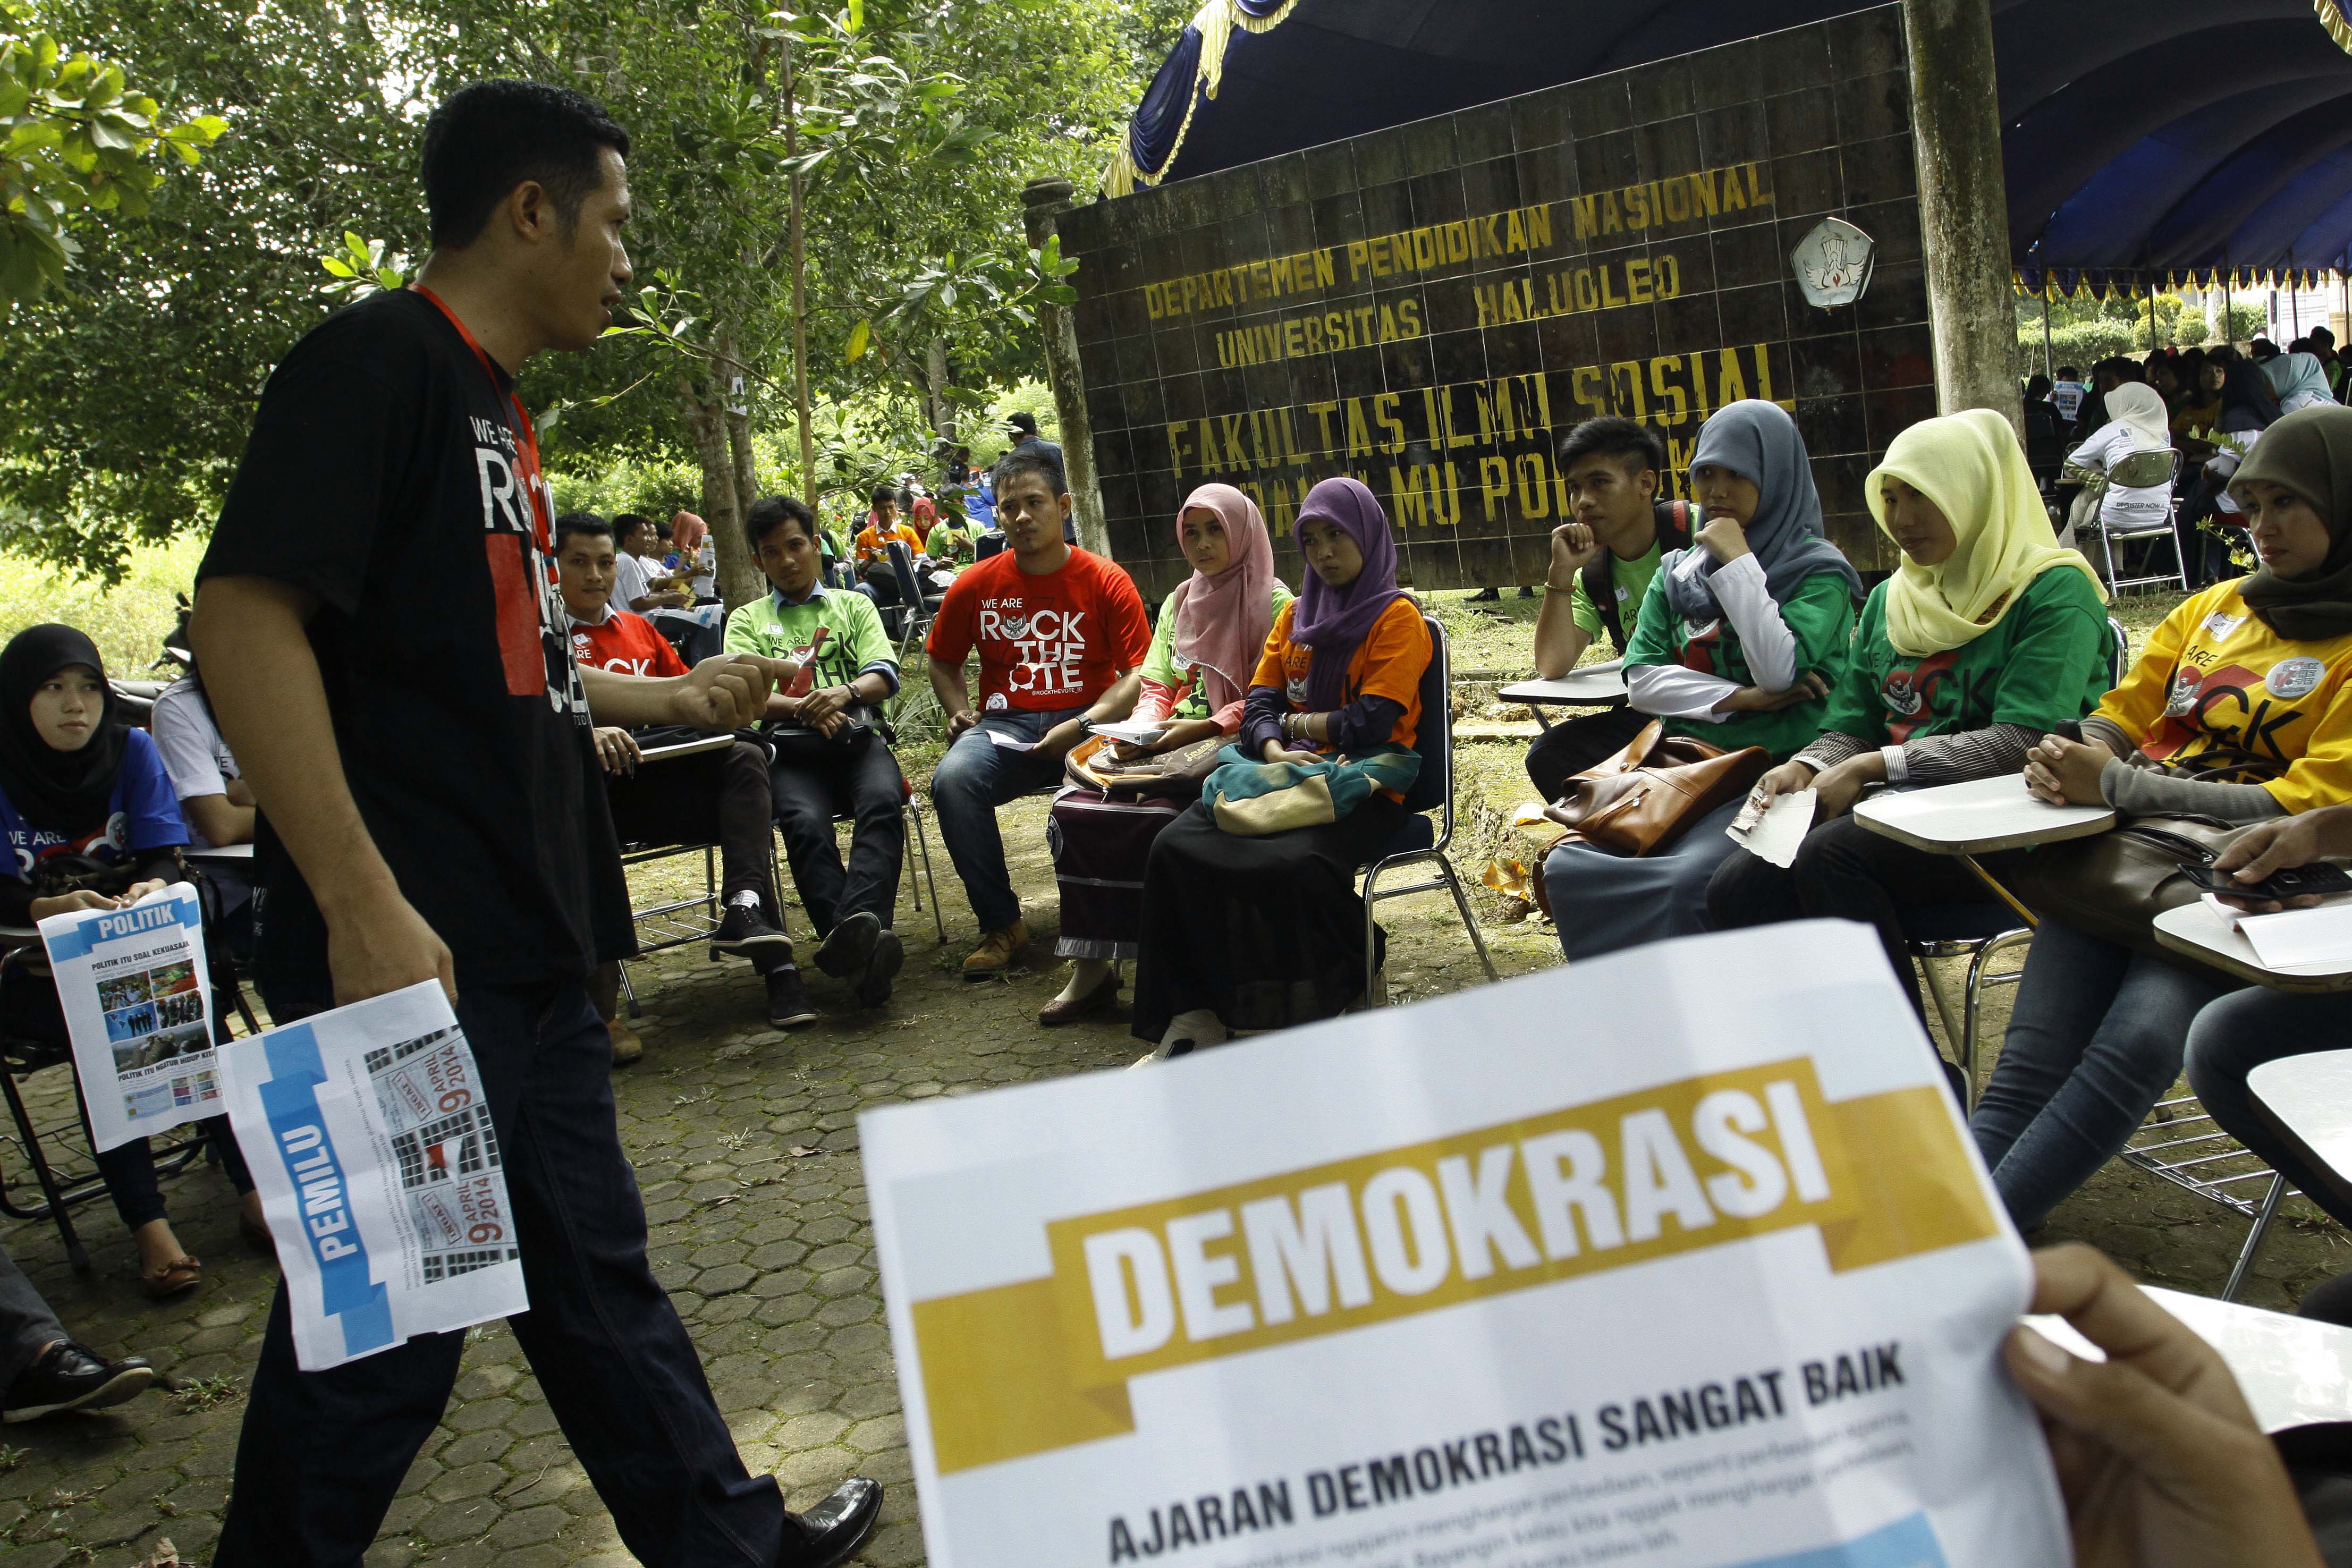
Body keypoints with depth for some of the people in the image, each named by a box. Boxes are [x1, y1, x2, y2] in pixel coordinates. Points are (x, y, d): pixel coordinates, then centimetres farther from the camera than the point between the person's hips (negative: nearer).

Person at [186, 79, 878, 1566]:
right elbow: (245, 616, -21)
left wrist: (679, 694, 34)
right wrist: (364, 904, -26)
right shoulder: (377, 359, -11)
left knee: (591, 1266, 18)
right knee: (384, 1328, 1)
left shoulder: (495, 406, 18)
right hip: (409, 953, -10)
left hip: (525, 949, 10)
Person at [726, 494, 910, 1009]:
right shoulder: (747, 620, 23)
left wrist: (844, 692, -16)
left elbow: (885, 676, 8)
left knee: (882, 802, -34)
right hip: (791, 752, 0)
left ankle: (856, 925, -53)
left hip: (857, 739, 1)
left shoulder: (853, 605, 24)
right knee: (806, 823, -33)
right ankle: (862, 947, -48)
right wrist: (803, 707, -17)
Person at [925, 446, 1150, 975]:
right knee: (953, 778, -29)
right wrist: (960, 715, 2)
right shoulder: (976, 585, 7)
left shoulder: (1106, 582, 0)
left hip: (1087, 723, -2)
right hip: (1003, 727, 2)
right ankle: (1001, 924, -15)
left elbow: (1139, 673, -4)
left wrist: (1083, 727, -17)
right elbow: (943, 662, 22)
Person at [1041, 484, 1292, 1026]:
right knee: (1073, 806, -18)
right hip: (1168, 745, 6)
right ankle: (1090, 965, -15)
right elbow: (1155, 684, 17)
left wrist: (1204, 727, -19)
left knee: (1148, 817, -32)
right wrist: (1141, 727, -4)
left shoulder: (1273, 603, 1)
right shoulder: (1179, 603, 22)